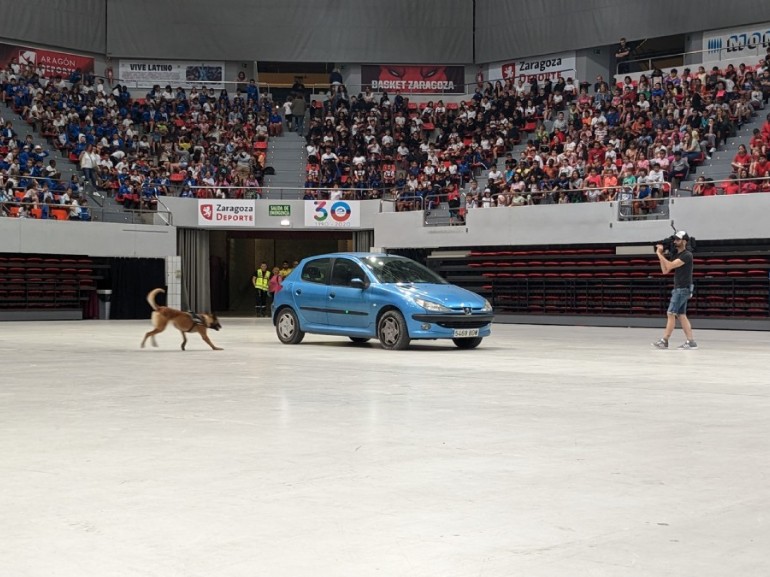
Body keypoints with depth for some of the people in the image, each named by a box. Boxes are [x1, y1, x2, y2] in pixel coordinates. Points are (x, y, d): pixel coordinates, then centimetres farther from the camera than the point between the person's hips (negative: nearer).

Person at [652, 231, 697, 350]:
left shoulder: (687, 255, -12)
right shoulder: (677, 255, 15)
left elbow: (670, 265, -22)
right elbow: (665, 270, 13)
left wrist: (659, 254, -13)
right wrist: (662, 255, 5)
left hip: (683, 289, -9)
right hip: (679, 289, 9)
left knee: (671, 314, -9)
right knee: (681, 315, 5)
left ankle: (664, 341, -7)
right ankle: (691, 341, 4)